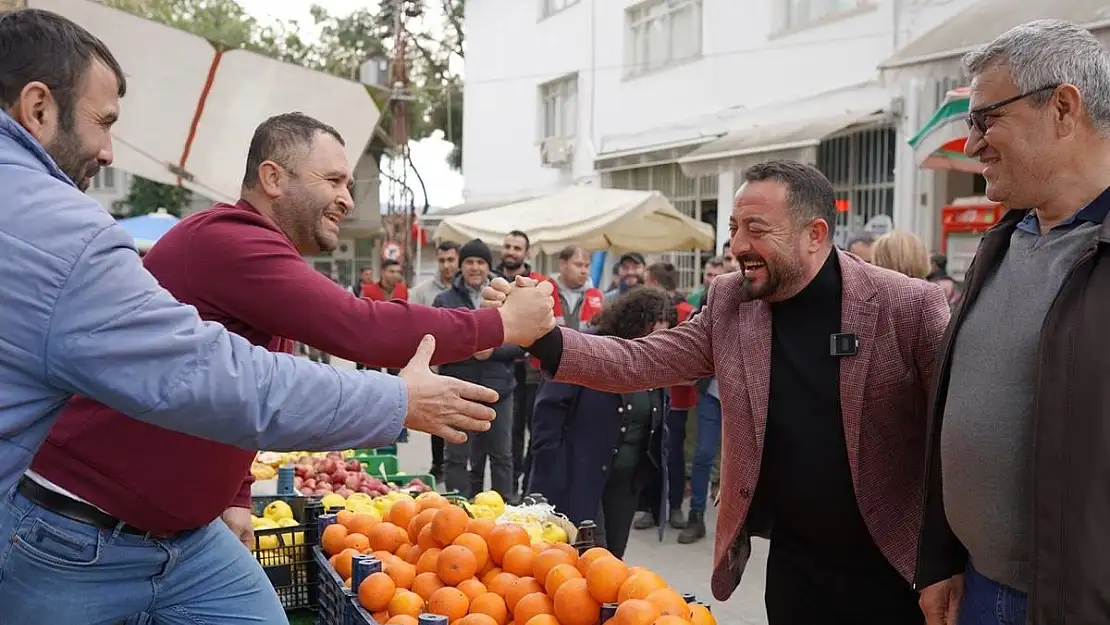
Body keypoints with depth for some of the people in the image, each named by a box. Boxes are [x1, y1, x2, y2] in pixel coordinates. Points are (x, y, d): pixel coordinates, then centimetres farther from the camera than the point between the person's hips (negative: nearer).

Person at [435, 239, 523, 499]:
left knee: (501, 456, 11)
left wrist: (494, 350, -15)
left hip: (498, 389, 1)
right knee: (457, 457, 5)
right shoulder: (445, 300, 2)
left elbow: (522, 344, 2)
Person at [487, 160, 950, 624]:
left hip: (892, 566, -3)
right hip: (794, 563, 3)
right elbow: (637, 362, -5)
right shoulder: (730, 305, -2)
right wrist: (541, 334, -19)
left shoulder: (909, 306, -14)